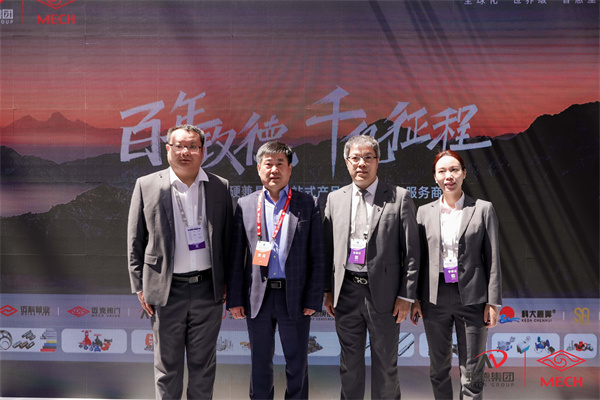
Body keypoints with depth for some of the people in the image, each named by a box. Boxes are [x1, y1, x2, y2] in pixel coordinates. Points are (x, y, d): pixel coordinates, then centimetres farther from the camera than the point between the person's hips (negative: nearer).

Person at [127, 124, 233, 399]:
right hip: (166, 291, -1)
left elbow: (228, 239, 7)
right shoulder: (147, 186, 0)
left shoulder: (220, 187, 3)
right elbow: (135, 241, 3)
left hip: (208, 288, 1)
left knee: (203, 364, 13)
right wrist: (140, 286, 0)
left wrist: (227, 283, 4)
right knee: (167, 365, 12)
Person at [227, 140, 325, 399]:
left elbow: (317, 257, -1)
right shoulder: (245, 205, 5)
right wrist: (234, 299, 0)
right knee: (260, 364, 14)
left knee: (297, 364, 11)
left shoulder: (308, 204, 1)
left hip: (294, 297, -1)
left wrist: (313, 299, -6)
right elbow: (236, 257, 4)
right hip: (257, 297, 1)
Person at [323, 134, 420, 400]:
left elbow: (411, 250, -4)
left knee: (385, 363, 11)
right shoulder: (335, 199, 8)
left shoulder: (399, 197, -2)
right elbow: (327, 249, 10)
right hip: (346, 292, 3)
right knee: (349, 363, 16)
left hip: (383, 294, -2)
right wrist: (327, 290, 7)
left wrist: (406, 295, -7)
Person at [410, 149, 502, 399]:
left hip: (471, 299, -2)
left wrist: (493, 302, -4)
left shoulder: (483, 209, 0)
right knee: (438, 368, 14)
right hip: (435, 299, 2)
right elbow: (418, 258, 7)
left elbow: (492, 258, -1)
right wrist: (414, 298, 6)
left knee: (472, 373, 6)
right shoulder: (424, 212, 5)